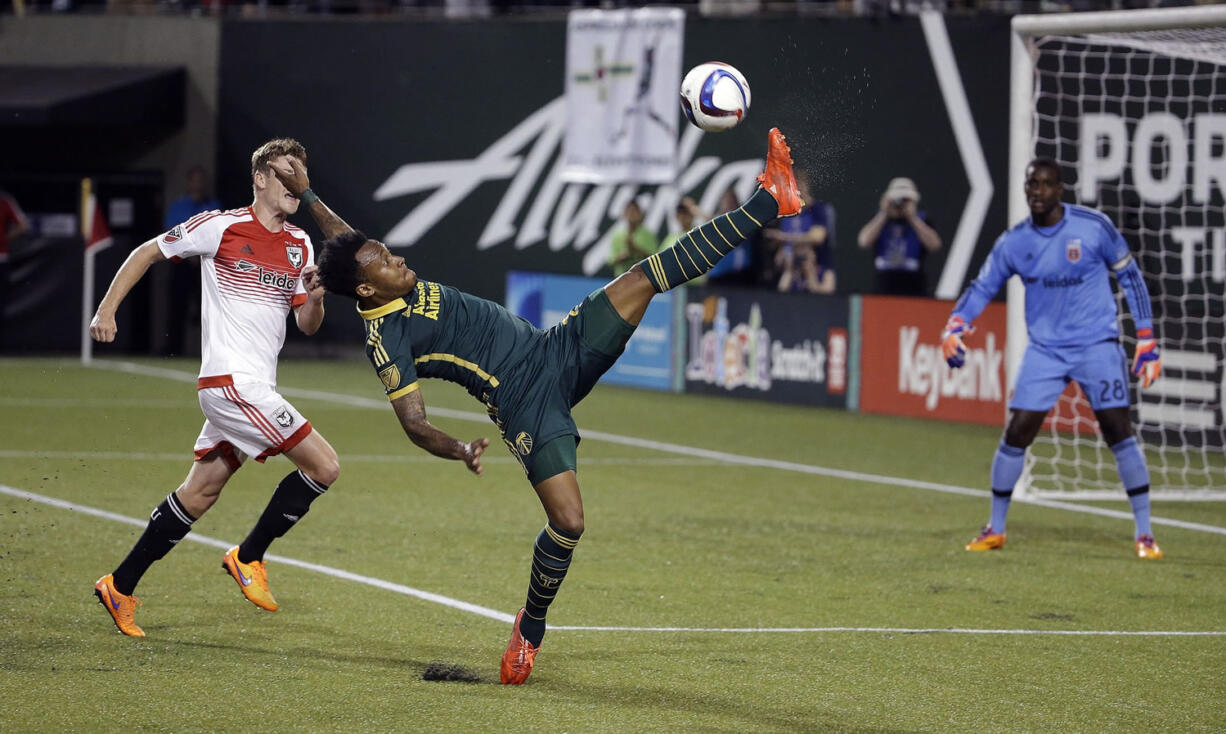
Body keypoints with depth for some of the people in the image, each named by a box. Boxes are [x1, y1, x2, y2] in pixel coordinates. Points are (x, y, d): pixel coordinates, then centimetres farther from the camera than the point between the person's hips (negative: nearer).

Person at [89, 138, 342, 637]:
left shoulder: (299, 246, 13)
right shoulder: (220, 227, -6)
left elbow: (307, 325, 14)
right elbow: (146, 254, 4)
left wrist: (315, 297, -8)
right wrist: (107, 309, -1)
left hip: (253, 387, 8)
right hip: (232, 381, -8)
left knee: (200, 492, 11)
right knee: (324, 465, -11)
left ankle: (121, 586, 20)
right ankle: (248, 557, 2)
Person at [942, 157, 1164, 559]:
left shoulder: (1094, 226, -8)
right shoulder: (1013, 242, -2)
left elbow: (1130, 276, 1)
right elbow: (982, 287, 6)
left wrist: (1146, 340, -2)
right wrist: (953, 328, -12)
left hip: (1096, 343, -2)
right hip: (1044, 348, 2)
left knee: (1119, 431, -11)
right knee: (1016, 433, -3)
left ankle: (1144, 533, -4)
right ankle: (995, 529, 12)